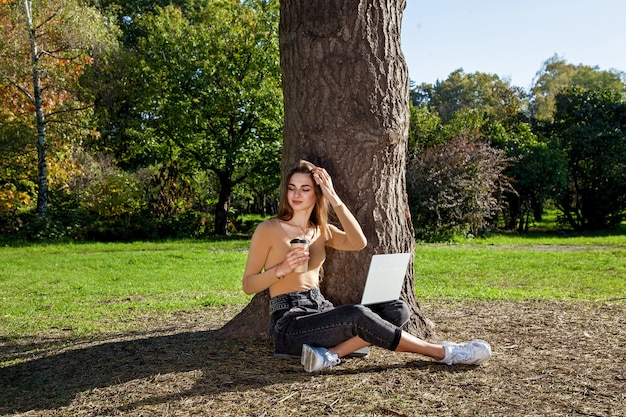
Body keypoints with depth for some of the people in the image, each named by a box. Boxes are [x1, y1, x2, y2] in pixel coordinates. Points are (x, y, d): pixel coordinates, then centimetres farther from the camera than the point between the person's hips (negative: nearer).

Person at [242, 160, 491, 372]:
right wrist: (281, 269, -18)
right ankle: (443, 353, -18)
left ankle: (330, 354, -31)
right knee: (357, 315, -32)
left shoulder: (321, 231, 14)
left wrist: (333, 198, -9)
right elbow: (248, 285, -1)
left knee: (396, 310, -11)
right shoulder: (268, 230, -2)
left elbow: (358, 243, -7)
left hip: (321, 311, 7)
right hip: (288, 324, -7)